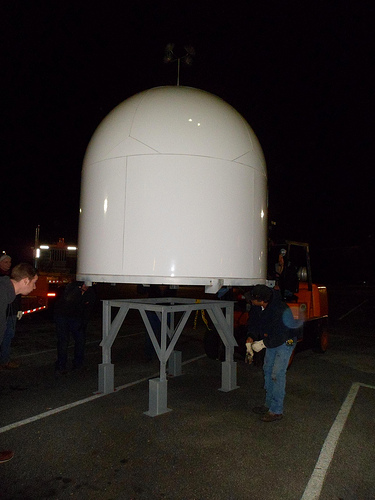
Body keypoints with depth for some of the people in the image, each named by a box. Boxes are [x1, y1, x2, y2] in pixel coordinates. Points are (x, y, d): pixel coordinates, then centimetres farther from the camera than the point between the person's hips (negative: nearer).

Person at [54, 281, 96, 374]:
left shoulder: (90, 292, -10)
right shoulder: (71, 286, -23)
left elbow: (88, 310, -1)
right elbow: (68, 299, -45)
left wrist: (83, 324, -6)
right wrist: (79, 289, -54)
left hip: (76, 318, 4)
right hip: (62, 315, -4)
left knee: (81, 339, -4)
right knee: (63, 340, -12)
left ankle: (78, 364, 12)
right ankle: (60, 367, -2)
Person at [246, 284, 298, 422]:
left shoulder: (280, 310, -36)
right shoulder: (256, 306, -13)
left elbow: (280, 335, -31)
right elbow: (254, 321, 4)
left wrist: (263, 343, -27)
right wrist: (251, 336, -8)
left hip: (285, 342, -8)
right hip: (271, 341, 8)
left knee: (278, 374, -11)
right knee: (267, 370, 13)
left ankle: (276, 411, -1)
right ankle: (269, 404, 27)